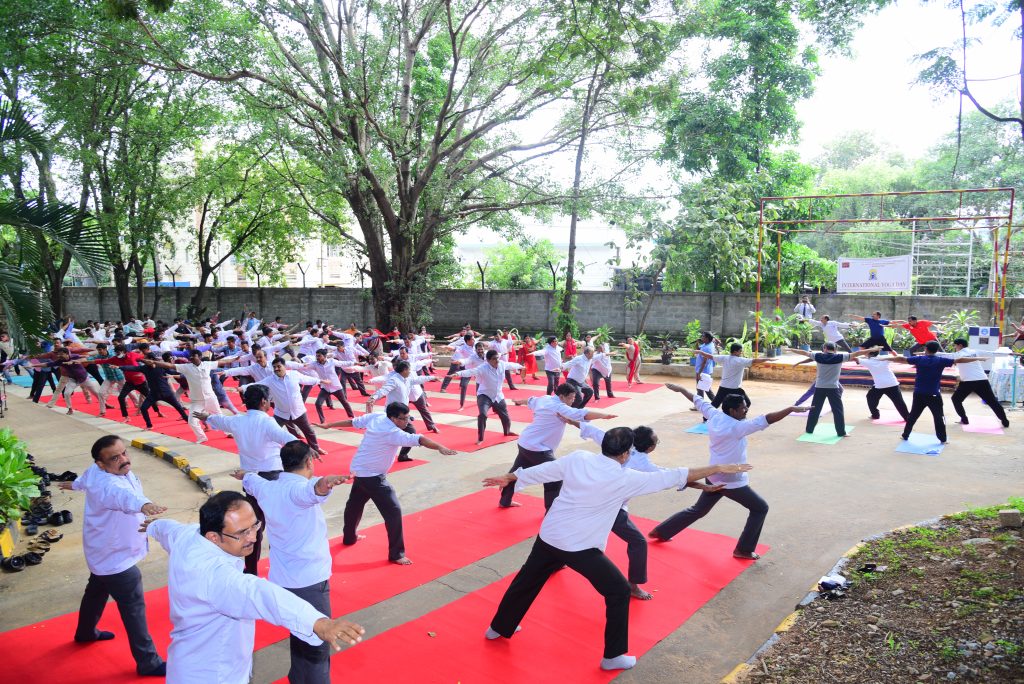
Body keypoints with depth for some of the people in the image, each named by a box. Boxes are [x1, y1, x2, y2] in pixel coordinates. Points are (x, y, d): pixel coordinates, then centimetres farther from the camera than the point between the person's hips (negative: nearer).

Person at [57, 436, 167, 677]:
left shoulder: (96, 471, -6)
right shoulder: (107, 484, -37)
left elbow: (86, 477, 20)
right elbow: (122, 495, -63)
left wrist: (75, 484, 44)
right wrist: (144, 504, -84)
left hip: (106, 552, 10)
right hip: (116, 557, -10)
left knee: (97, 591, 32)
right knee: (134, 608, -3)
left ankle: (85, 632, 58)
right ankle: (148, 663, 6)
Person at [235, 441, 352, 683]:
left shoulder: (267, 488, 6)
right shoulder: (299, 489, -18)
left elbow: (251, 481, 31)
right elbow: (311, 490, -45)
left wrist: (243, 475, 54)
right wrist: (323, 485, -67)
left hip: (281, 578, 9)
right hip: (309, 580, -9)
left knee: (300, 636, 23)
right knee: (317, 647, -4)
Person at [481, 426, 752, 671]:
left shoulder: (577, 458, -3)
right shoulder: (625, 478, -14)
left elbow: (542, 470, 9)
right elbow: (672, 477, -11)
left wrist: (510, 477, 24)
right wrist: (717, 468, -5)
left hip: (549, 536, 6)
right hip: (580, 547, -6)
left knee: (528, 580, 26)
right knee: (618, 592, 13)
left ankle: (499, 627, 44)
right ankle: (613, 656, 22)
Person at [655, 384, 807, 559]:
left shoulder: (714, 416, -5)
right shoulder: (737, 427, -24)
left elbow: (699, 401, 11)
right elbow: (765, 420, -33)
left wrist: (681, 389, 24)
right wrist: (791, 409, -36)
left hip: (714, 477, 8)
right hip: (732, 481, -8)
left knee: (698, 510, 23)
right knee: (760, 508, 11)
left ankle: (660, 532, 29)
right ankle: (743, 550, 13)